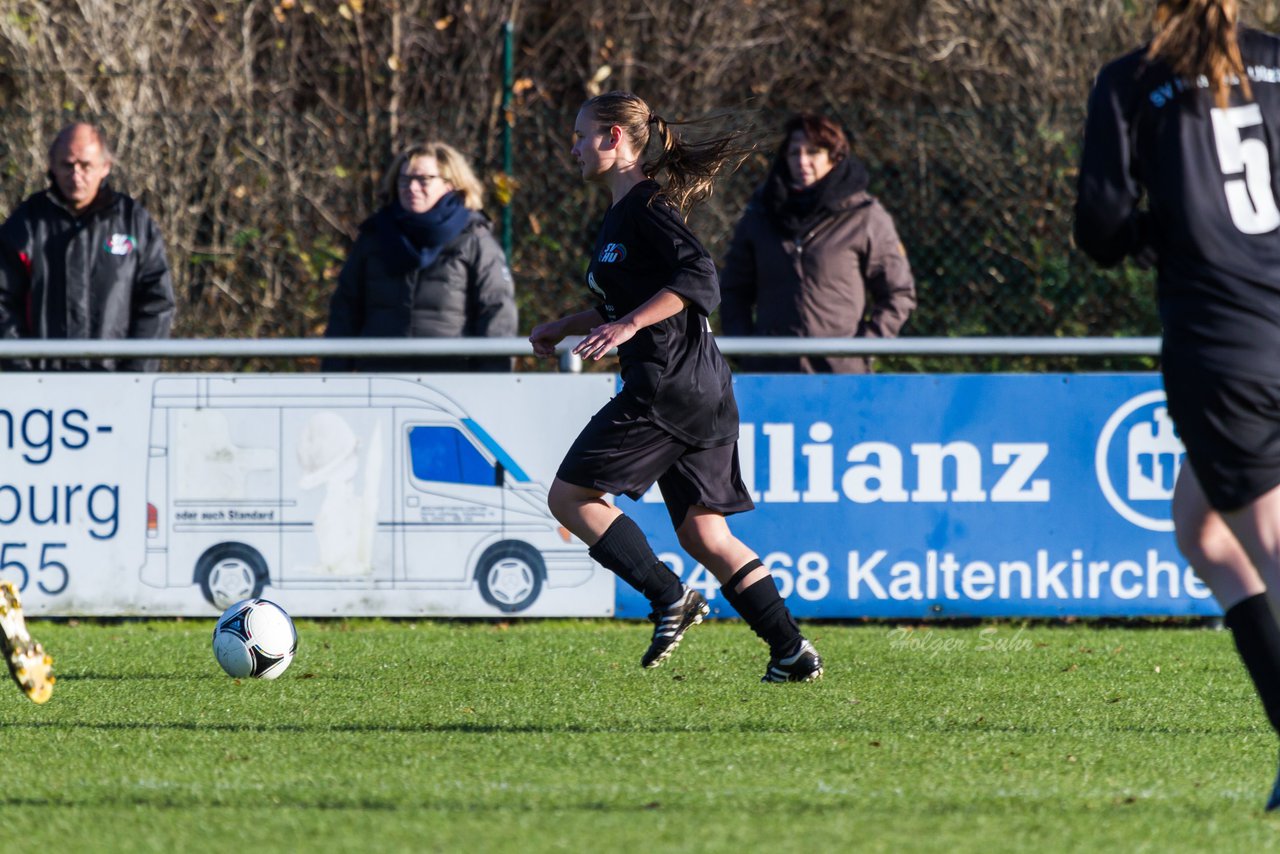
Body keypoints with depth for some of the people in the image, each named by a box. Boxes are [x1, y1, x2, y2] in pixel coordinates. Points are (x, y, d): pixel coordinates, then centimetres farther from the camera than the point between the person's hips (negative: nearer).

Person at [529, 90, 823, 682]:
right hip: (701, 389, 10)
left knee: (570, 496, -4)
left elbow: (697, 277, -22)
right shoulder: (620, 215, 21)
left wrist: (627, 326, -27)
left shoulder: (645, 206, -9)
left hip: (667, 384, -10)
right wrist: (564, 327, 27)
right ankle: (792, 653, 2)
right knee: (703, 533, 8)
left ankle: (669, 597, -9)